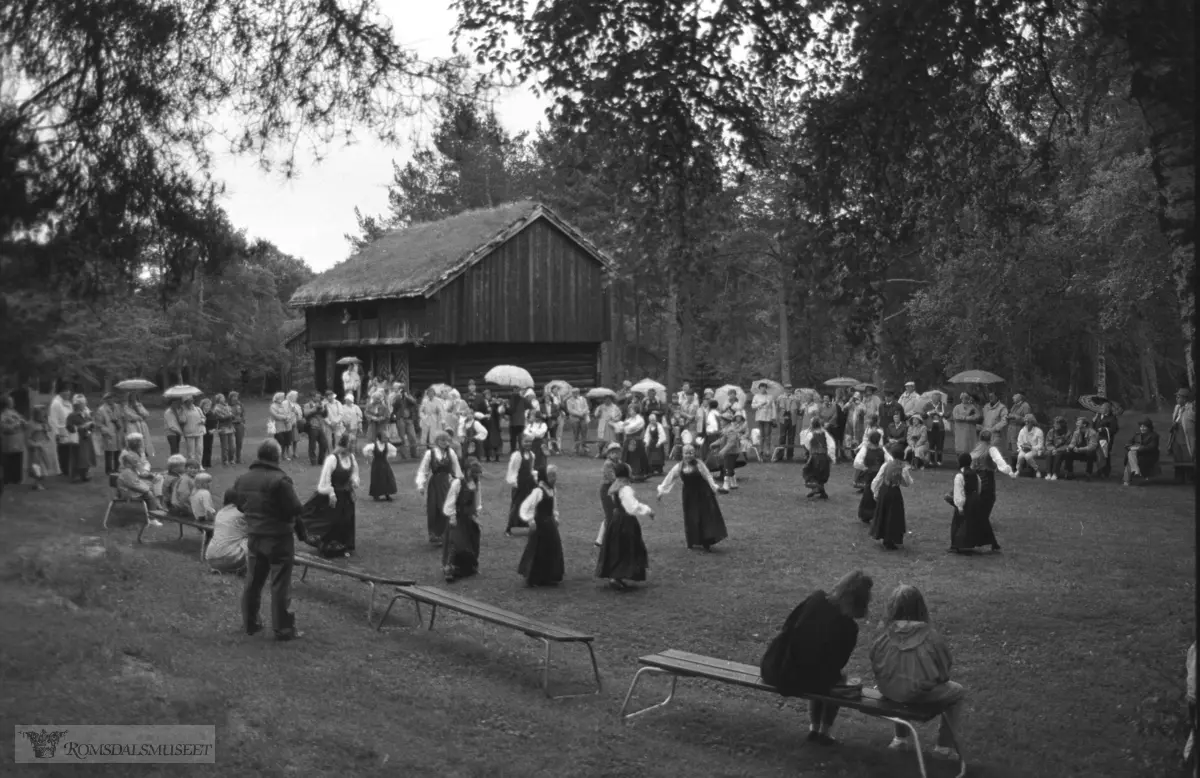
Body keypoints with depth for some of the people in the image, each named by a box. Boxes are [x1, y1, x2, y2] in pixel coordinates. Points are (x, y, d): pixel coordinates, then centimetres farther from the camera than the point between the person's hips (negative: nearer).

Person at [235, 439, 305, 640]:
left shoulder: (243, 478, 2)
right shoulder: (280, 480, -21)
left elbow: (239, 505, 14)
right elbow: (295, 509, -19)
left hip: (253, 536, 6)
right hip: (278, 538, -6)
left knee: (253, 581, 16)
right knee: (280, 584, 0)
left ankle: (250, 623, 26)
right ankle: (283, 629, 5)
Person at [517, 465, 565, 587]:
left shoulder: (552, 490, 6)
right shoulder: (538, 491, -20)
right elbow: (526, 506, -26)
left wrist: (555, 518, 16)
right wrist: (529, 520, -33)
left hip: (550, 524, 8)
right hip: (540, 525, -8)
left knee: (553, 550, 13)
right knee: (538, 552, -1)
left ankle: (549, 577, 25)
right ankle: (533, 578, 12)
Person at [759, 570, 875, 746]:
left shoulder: (815, 599, -4)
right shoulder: (848, 627, -13)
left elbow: (787, 628, 3)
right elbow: (837, 664, -3)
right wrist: (838, 677, 20)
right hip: (802, 680, -4)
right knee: (839, 680, 26)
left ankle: (814, 728, 34)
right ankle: (825, 732, 28)